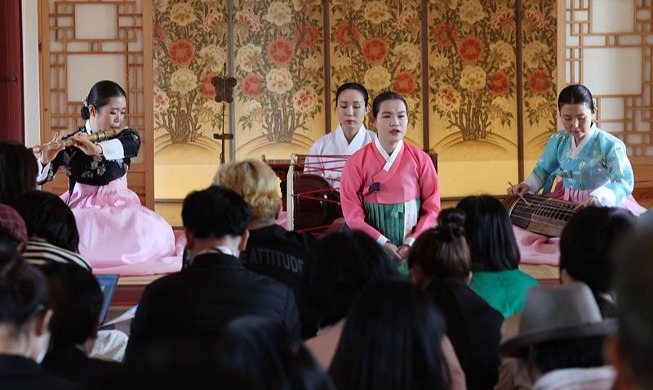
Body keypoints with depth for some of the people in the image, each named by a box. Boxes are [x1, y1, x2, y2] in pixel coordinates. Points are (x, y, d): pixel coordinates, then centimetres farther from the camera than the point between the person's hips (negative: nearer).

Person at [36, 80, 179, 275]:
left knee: (153, 233, -26)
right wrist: (44, 160, -37)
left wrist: (97, 149, -45)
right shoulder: (70, 144, -7)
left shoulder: (127, 137, -1)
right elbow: (39, 178, -12)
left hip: (119, 206, 3)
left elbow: (131, 145, -27)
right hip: (83, 209, -3)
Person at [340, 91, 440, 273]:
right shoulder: (357, 162, -3)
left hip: (412, 250, 1)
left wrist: (412, 243, -13)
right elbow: (352, 213, -7)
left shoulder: (420, 160, 1)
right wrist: (382, 242, -16)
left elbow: (432, 208, 0)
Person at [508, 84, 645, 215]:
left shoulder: (609, 145, -17)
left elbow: (625, 182, -28)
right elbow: (543, 169, 19)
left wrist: (598, 197, -46)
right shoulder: (558, 140, 1)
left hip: (604, 204, -5)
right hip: (566, 201, 5)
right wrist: (527, 185, -2)